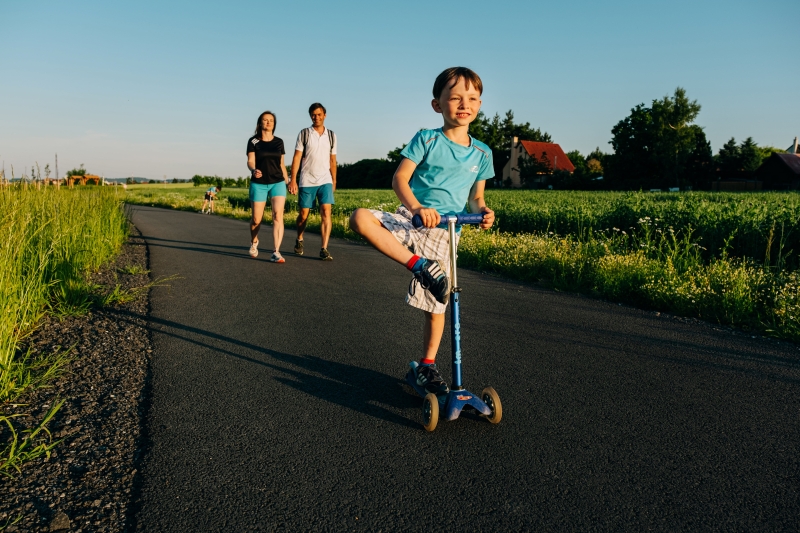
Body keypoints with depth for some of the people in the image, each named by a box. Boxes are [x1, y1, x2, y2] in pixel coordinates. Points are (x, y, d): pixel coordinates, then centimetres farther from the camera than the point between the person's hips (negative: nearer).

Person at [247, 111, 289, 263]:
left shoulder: (279, 142, 9)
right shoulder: (253, 141, 1)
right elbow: (250, 161, -8)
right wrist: (253, 170, -30)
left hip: (277, 183, 1)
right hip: (258, 184, -1)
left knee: (278, 216, -16)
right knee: (256, 219, 5)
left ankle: (276, 252, -19)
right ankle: (254, 241, 38)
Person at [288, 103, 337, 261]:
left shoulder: (331, 135, 9)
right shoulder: (304, 134, 2)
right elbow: (297, 157, -2)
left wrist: (334, 181, 14)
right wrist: (293, 180, -10)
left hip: (325, 181, 1)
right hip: (306, 181, -1)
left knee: (326, 213, -13)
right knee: (303, 214, 8)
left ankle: (324, 250, -13)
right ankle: (299, 240, 35)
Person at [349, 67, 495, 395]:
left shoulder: (481, 153, 10)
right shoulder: (427, 139, 0)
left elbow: (476, 196, 16)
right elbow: (399, 178, -7)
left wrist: (483, 212, -8)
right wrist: (416, 207, -27)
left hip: (443, 231, 2)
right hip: (411, 219, -2)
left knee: (437, 304, 4)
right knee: (361, 218, -32)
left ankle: (427, 366, 23)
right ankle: (420, 266, -30)